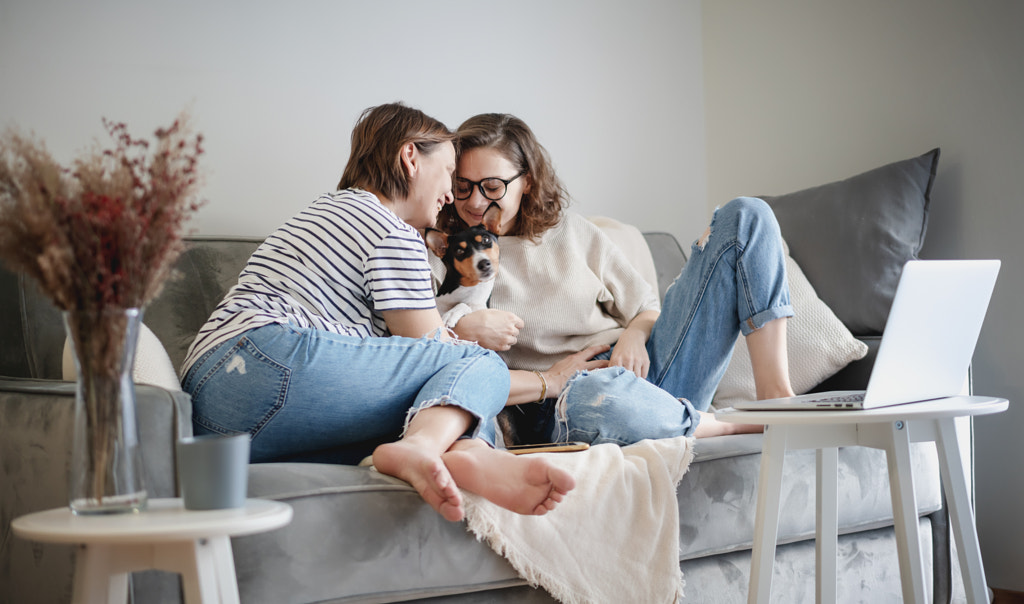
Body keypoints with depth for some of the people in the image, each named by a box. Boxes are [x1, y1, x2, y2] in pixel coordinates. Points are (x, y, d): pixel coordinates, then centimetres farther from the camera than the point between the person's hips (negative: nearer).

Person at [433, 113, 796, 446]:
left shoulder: (573, 233, 18)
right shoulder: (441, 259, 7)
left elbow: (649, 308, 19)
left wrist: (635, 334, -2)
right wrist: (463, 331, -19)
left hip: (640, 368, 5)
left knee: (746, 216, 1)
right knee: (589, 398, -49)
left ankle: (776, 397, -9)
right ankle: (733, 426, -21)